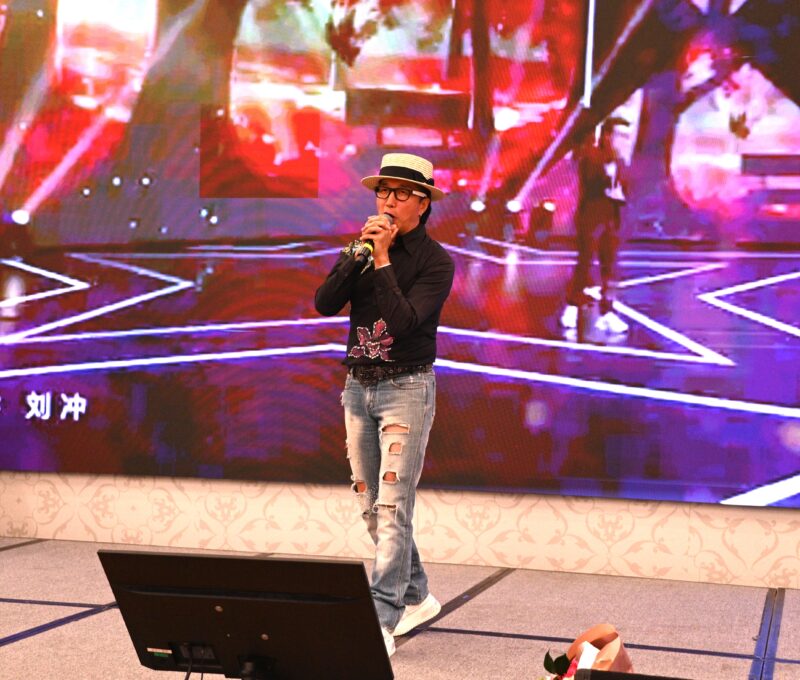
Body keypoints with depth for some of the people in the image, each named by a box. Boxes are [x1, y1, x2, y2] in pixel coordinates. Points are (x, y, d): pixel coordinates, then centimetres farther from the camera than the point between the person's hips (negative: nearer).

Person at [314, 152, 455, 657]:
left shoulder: (435, 261, -8)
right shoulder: (363, 248, 8)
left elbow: (403, 322, -21)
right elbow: (324, 303, -5)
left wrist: (382, 260, -18)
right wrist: (360, 253, -13)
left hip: (406, 388, -6)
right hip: (358, 386, 6)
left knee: (392, 509, -11)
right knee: (372, 509, 12)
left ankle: (382, 623, -10)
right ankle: (417, 598, 27)